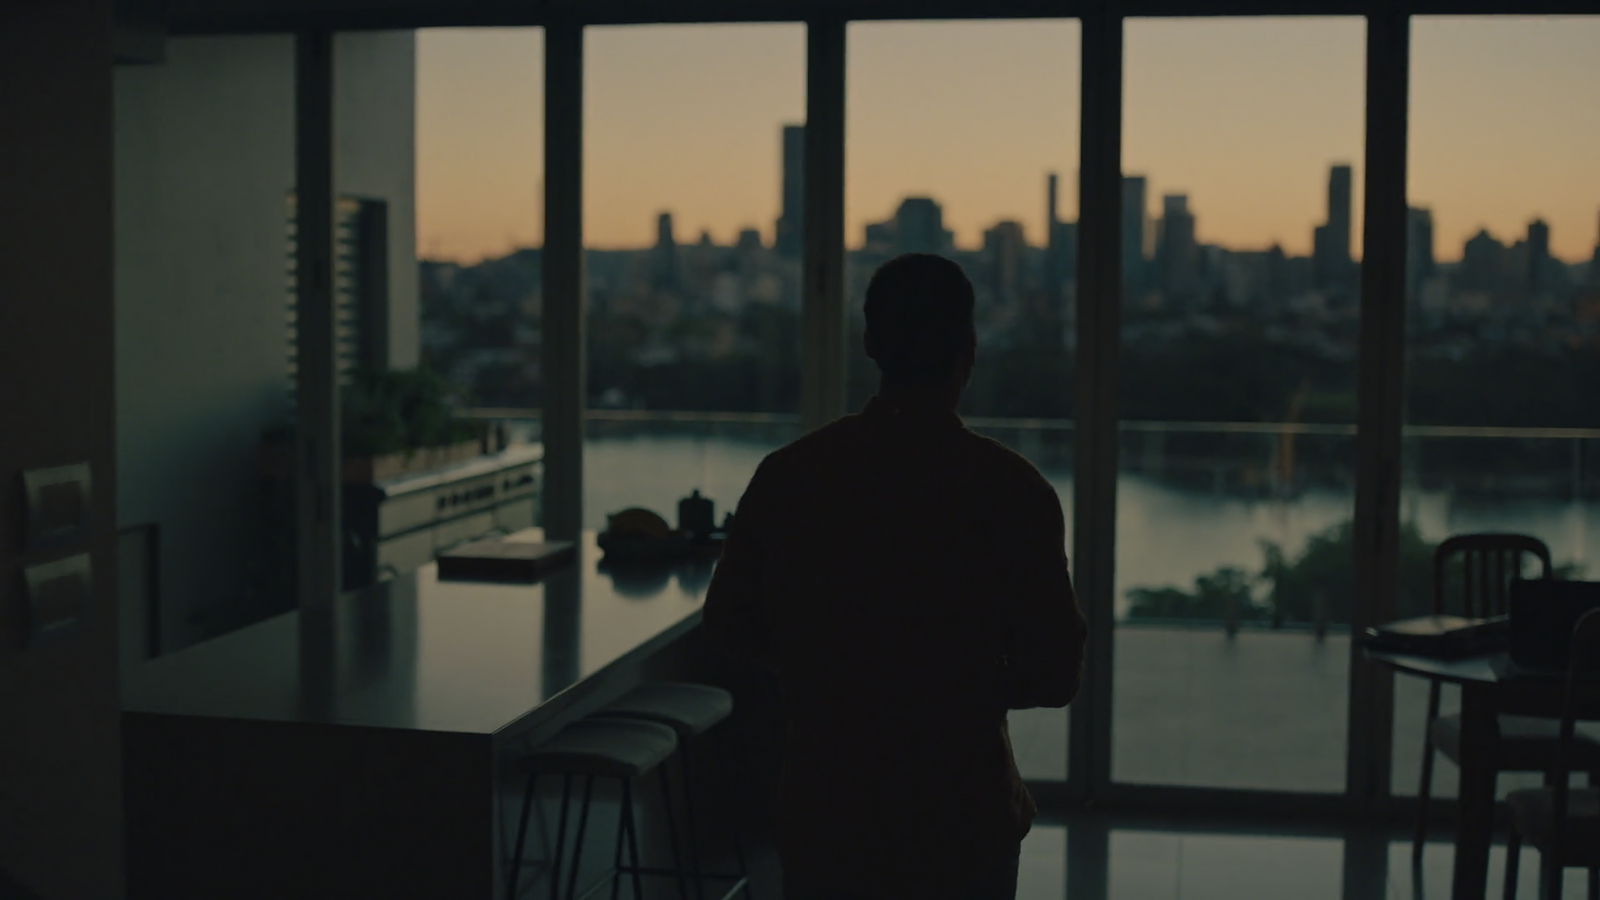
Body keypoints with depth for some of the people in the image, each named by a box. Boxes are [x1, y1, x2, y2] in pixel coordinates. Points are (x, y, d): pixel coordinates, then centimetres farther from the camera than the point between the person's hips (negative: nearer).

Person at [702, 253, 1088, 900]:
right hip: (960, 821, -2)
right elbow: (1055, 675, -10)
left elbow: (728, 626, 6)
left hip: (821, 815, 2)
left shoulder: (788, 474, -4)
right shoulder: (1009, 489, -12)